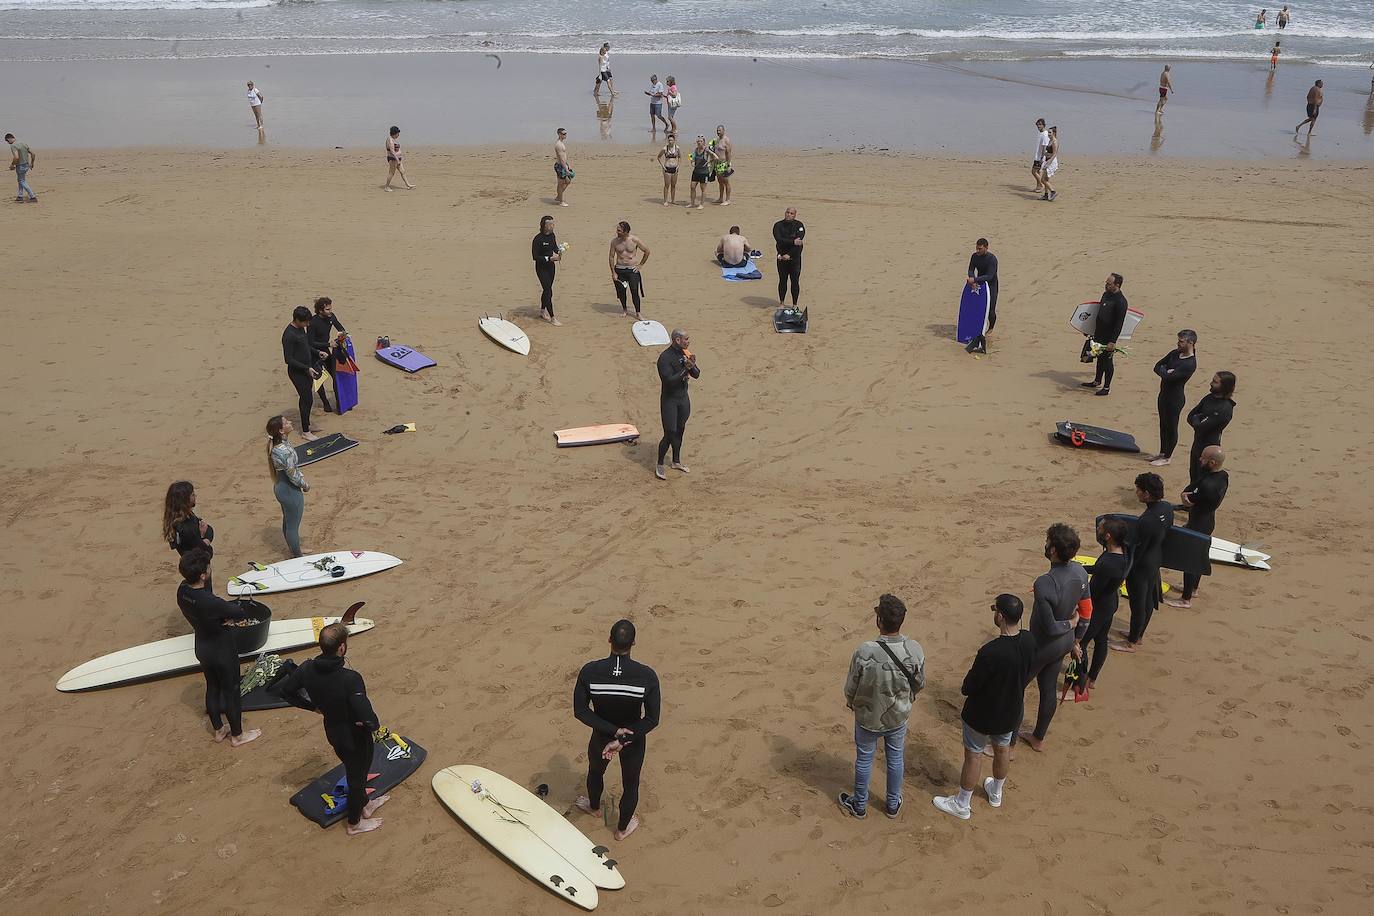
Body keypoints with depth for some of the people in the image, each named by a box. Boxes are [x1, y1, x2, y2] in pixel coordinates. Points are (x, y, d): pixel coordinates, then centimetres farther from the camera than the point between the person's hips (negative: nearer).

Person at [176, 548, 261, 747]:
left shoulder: (182, 591, -17)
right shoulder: (210, 603, -39)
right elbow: (245, 613, -30)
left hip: (202, 648, 7)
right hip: (222, 652, -7)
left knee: (212, 688, 26)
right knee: (231, 691, 15)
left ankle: (219, 730, 45)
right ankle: (237, 735, 34)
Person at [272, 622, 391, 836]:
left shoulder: (308, 669, -17)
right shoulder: (350, 679, -38)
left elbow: (283, 690, -2)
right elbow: (366, 716, -41)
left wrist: (312, 706, 7)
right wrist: (376, 727, -18)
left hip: (332, 732, 6)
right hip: (355, 736, -6)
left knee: (353, 768, 31)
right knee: (357, 775, 19)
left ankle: (365, 804, 56)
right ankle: (354, 823, 42)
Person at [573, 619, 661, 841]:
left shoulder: (589, 671, -25)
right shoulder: (647, 676, -25)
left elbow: (580, 711, -18)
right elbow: (652, 719, -22)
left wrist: (613, 731, -18)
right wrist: (622, 740, -20)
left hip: (601, 737, 1)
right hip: (634, 740, -1)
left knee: (595, 772, 34)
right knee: (630, 783, 26)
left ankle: (594, 807, 63)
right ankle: (622, 828, 49)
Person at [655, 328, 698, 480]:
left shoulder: (685, 353, 2)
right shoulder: (665, 358, -20)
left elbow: (696, 375, 3)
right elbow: (669, 380, -28)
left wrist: (692, 365, -18)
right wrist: (685, 369, -31)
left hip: (683, 398, 7)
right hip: (669, 400, -7)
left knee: (680, 431, 17)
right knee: (670, 434, -5)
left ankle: (676, 461, 33)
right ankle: (659, 465, 11)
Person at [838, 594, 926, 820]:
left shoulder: (864, 652, -33)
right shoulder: (915, 650, -23)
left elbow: (851, 688, -18)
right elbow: (919, 684, -6)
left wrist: (852, 703, 6)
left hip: (868, 718, -2)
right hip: (899, 717, 2)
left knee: (864, 760, 21)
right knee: (896, 759, 24)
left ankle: (859, 805, 41)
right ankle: (893, 805, 43)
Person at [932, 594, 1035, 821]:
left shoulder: (990, 652, -38)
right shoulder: (1029, 641, -17)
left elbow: (969, 687, -24)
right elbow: (1027, 673, 1)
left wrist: (965, 688, -2)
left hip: (984, 713, -6)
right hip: (1012, 710, 6)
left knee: (973, 755, 13)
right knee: (1002, 749, 28)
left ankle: (962, 805, 31)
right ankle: (996, 793, 51)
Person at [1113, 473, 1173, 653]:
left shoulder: (1146, 521, -34)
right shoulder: (1168, 508, -8)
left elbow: (1136, 550, -25)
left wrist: (1123, 573, -13)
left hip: (1142, 567, -9)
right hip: (1156, 562, 9)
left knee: (1138, 604, 9)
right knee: (1148, 600, 24)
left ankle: (1132, 643, 27)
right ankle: (1139, 633, 44)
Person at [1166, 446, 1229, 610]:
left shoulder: (1208, 486, -36)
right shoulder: (1223, 475, -5)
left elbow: (1189, 501, -21)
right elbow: (1195, 485, -1)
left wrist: (1185, 495, -3)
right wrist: (1185, 494, -17)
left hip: (1198, 525, -9)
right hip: (1208, 521, 9)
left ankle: (1186, 599, 18)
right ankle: (1194, 588, 44)